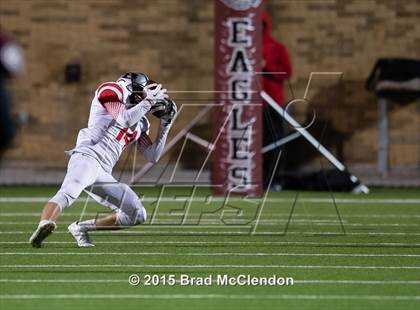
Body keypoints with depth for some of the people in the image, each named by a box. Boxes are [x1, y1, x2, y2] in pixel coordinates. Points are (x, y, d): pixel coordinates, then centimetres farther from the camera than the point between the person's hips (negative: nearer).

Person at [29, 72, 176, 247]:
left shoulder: (140, 124, 27)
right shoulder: (112, 91, 7)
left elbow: (152, 157, 24)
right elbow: (124, 120, -11)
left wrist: (165, 124, 20)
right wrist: (149, 101, -2)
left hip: (103, 174, 8)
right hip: (87, 158, -8)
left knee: (137, 216, 5)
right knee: (69, 192, -38)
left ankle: (81, 228, 6)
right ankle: (44, 225, -63)